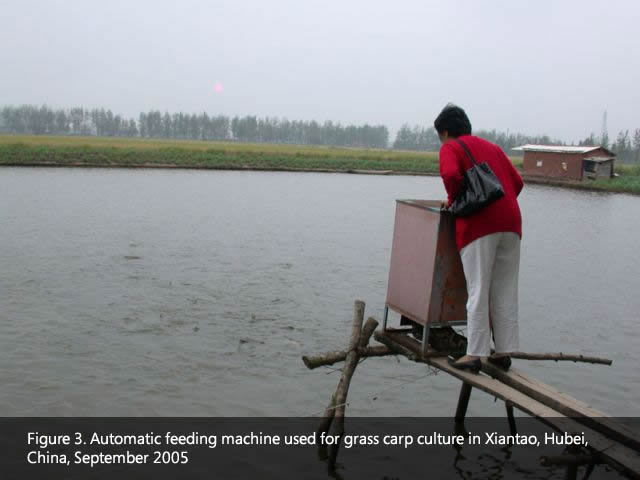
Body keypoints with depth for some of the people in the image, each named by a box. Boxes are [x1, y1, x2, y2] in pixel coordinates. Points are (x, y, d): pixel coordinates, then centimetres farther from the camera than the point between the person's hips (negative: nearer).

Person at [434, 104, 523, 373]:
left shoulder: (451, 148, 5)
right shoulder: (492, 148, 25)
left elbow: (451, 174, -16)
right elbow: (517, 182, 20)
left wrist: (453, 200, 1)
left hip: (479, 225, -6)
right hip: (510, 223, 6)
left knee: (478, 292, -5)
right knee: (505, 292, 9)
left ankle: (474, 355, -3)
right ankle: (504, 352, 11)